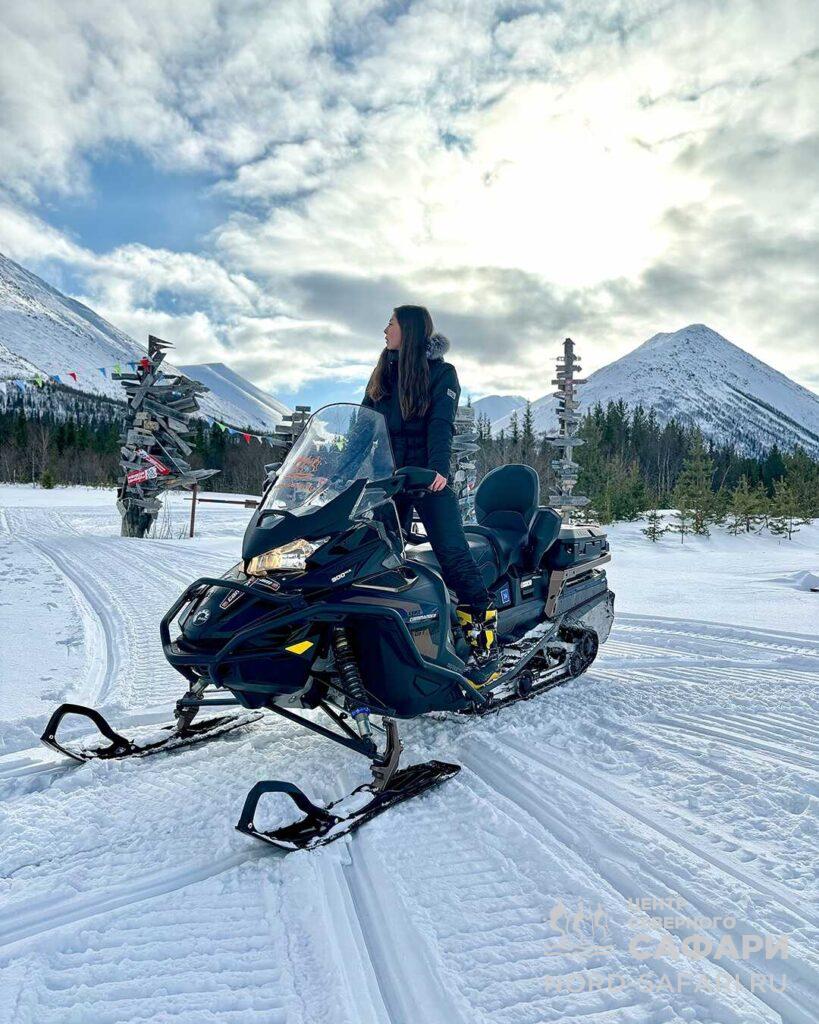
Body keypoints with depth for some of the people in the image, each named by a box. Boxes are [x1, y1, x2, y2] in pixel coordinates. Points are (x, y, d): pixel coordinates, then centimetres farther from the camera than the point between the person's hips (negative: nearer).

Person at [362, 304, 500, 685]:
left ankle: (486, 644, -13)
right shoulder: (383, 374, 19)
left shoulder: (441, 373, 3)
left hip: (429, 479, -5)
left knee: (453, 556, -15)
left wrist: (438, 468, -26)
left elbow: (441, 424, -11)